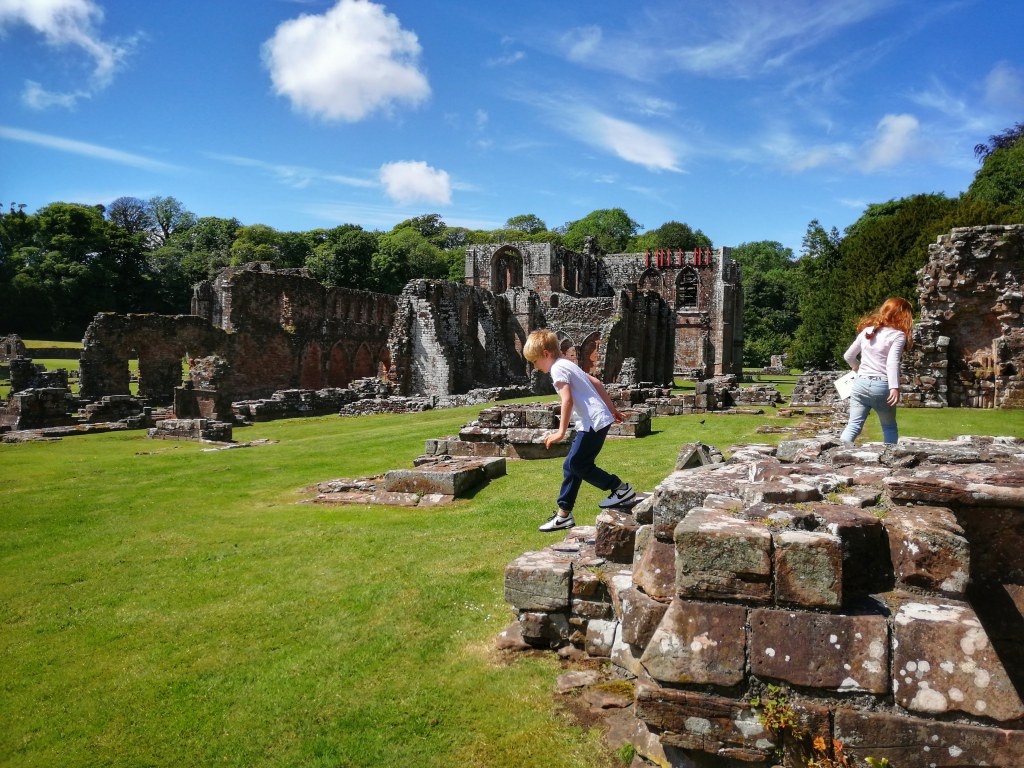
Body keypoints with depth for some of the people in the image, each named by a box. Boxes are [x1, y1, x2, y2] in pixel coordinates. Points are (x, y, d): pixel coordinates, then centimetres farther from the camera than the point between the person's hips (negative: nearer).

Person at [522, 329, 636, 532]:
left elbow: (567, 400, -22)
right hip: (598, 419, 10)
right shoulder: (567, 364, 19)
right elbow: (596, 383, 22)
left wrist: (561, 432, -22)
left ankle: (621, 488, 3)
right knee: (571, 466, 11)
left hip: (593, 422, -10)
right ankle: (564, 514, 15)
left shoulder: (557, 368, -11)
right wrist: (612, 408, 28)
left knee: (578, 465, -6)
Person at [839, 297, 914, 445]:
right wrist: (895, 387, -23)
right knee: (889, 427, 15)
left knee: (853, 425, 1)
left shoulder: (867, 330, 12)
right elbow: (892, 363, -18)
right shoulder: (898, 335, -4)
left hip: (861, 383, 4)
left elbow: (848, 356, 17)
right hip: (882, 386, -4)